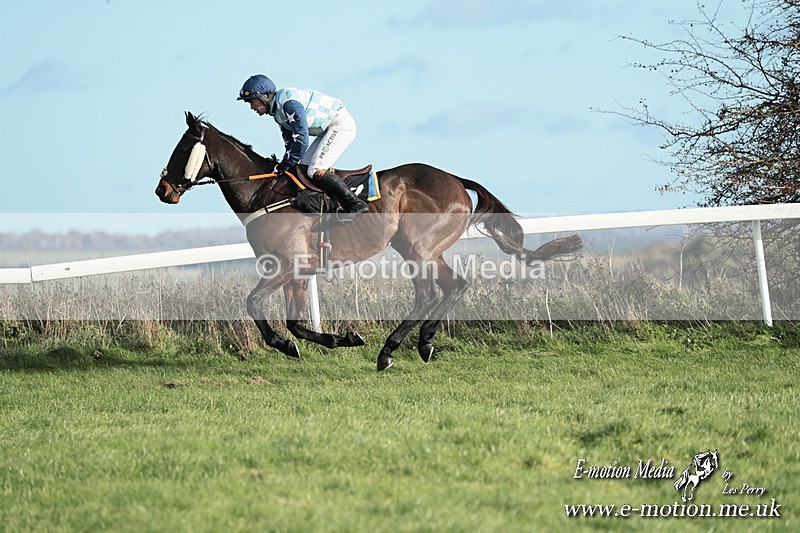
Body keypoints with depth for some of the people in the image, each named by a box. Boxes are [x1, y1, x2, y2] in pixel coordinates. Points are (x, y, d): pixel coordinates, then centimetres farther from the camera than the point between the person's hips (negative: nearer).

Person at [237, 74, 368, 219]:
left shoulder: (288, 103, -24)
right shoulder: (277, 110, 10)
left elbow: (301, 138, -27)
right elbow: (289, 140, 13)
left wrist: (286, 164, -19)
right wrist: (284, 163, -2)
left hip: (341, 124, -11)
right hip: (329, 129, 11)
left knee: (316, 171, -19)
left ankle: (355, 205, -19)